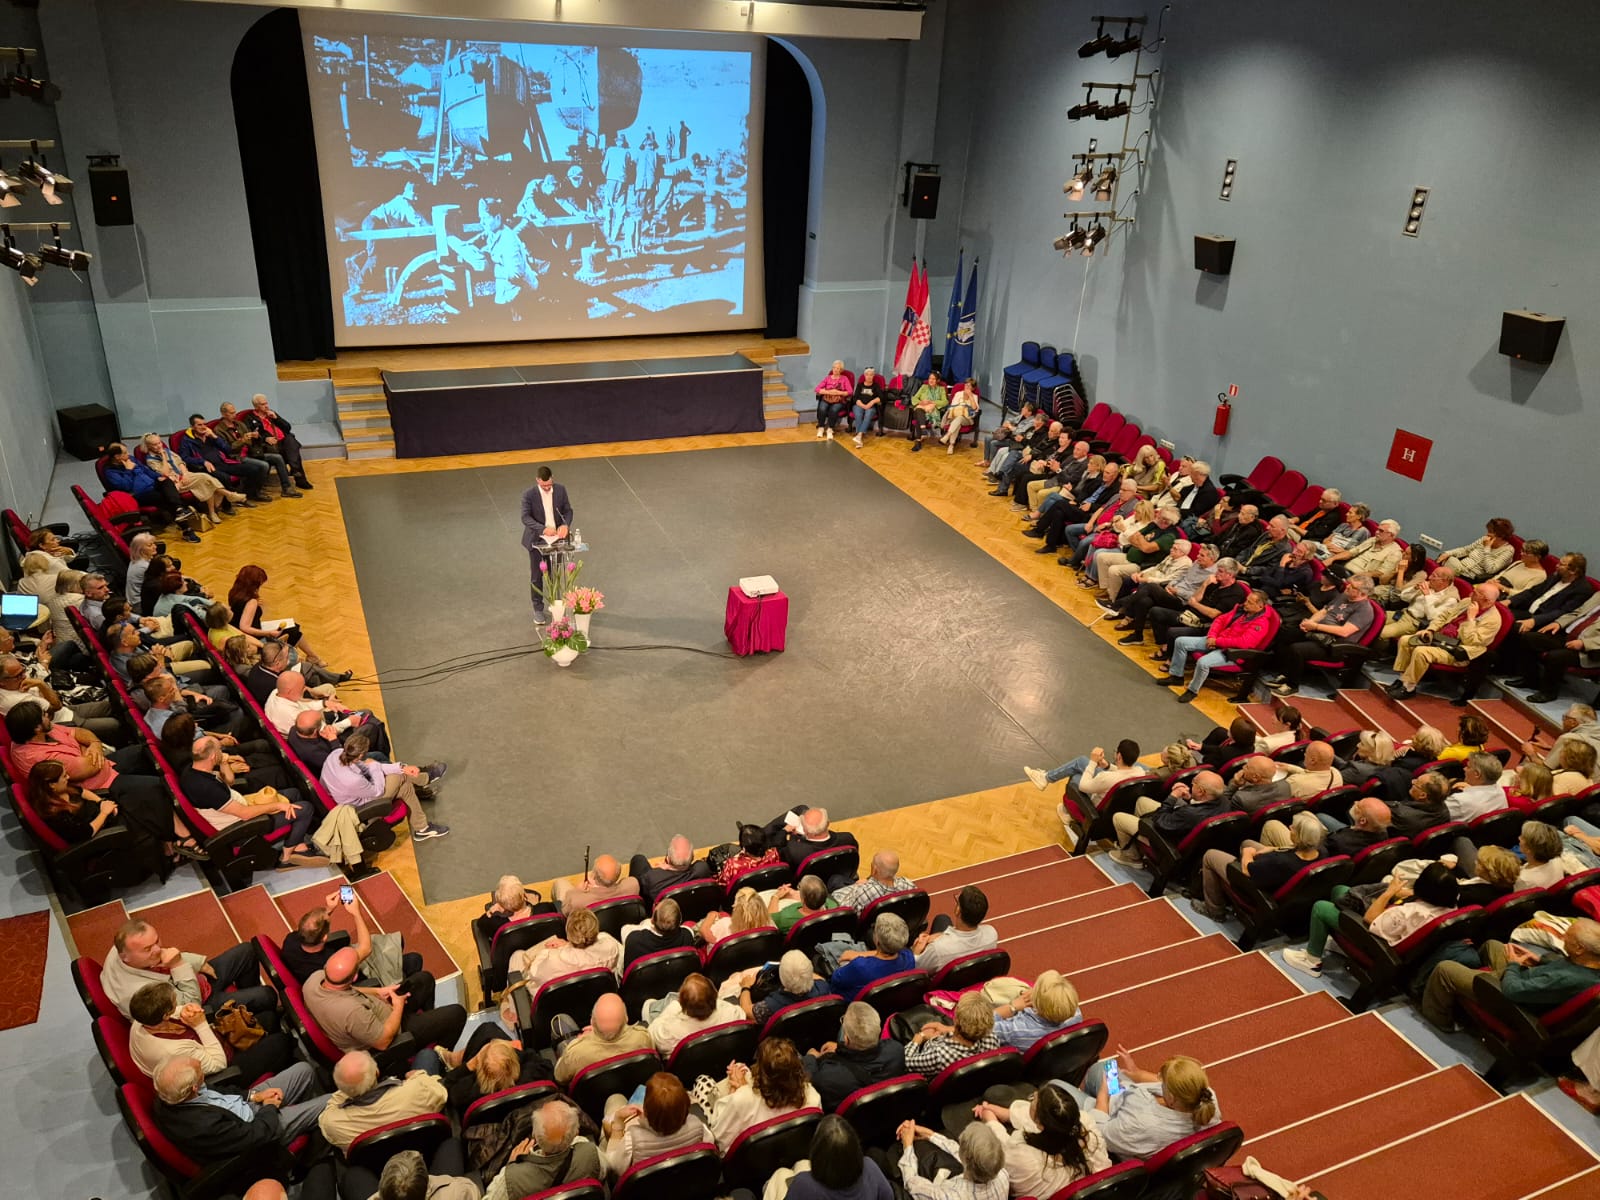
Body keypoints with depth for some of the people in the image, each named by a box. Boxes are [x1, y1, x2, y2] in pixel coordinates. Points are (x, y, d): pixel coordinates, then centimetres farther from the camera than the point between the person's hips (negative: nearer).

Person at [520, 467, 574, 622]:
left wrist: (566, 524, -21)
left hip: (555, 538, 3)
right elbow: (526, 517, -21)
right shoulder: (529, 495, -16)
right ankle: (538, 609, 20)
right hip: (537, 540, -3)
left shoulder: (561, 489, -6)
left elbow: (568, 510, 0)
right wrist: (543, 529, -35)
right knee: (536, 576, 7)